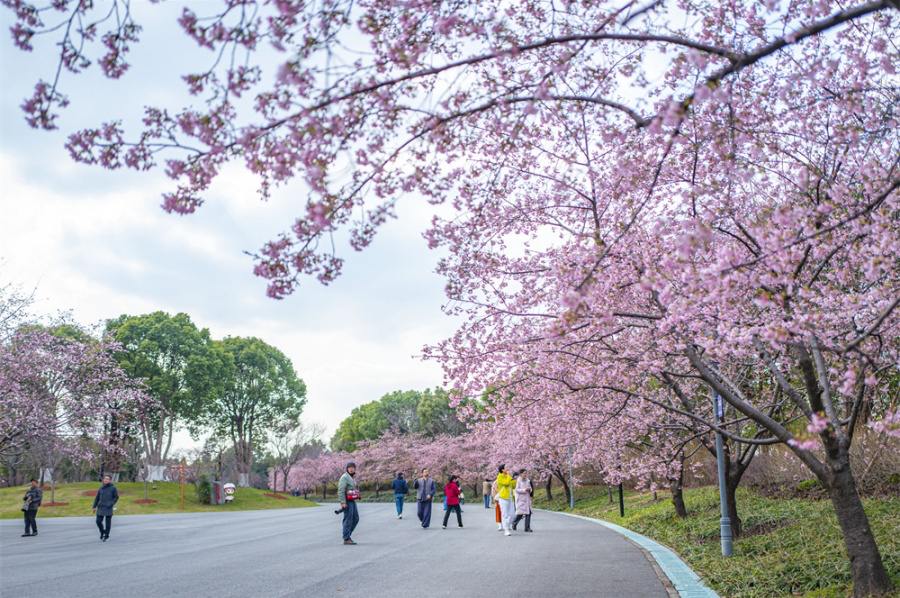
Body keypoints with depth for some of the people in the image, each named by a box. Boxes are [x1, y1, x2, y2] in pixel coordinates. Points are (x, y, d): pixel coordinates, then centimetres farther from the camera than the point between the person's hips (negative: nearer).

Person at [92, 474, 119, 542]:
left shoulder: (113, 488, -6)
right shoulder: (101, 488, 5)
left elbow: (116, 497, -1)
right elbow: (97, 497, 11)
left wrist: (111, 504, -11)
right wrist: (94, 507, 9)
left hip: (108, 508, -4)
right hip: (101, 508, 4)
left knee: (108, 522, 3)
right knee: (98, 521, 3)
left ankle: (106, 536, 17)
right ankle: (102, 532, 29)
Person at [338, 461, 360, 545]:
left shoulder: (352, 478, 17)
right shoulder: (344, 477, -12)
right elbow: (341, 490, -19)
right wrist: (343, 502, -24)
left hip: (353, 501, 9)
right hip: (347, 501, -9)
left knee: (356, 518, 12)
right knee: (348, 519, -5)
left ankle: (347, 534, 22)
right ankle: (346, 539, 0)